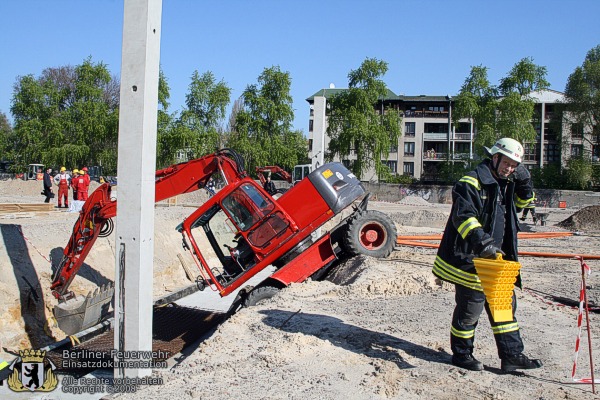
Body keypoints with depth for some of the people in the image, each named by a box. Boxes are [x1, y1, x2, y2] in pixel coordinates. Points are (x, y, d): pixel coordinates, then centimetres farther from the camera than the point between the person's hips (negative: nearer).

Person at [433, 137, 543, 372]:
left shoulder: (505, 185, 14)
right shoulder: (472, 183, -14)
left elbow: (521, 203, 29)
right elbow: (464, 217, -24)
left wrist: (524, 183, 9)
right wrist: (482, 241, -36)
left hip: (495, 258, 9)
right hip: (470, 259, -9)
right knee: (470, 308, 2)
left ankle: (512, 355, 23)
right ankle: (461, 354, 19)